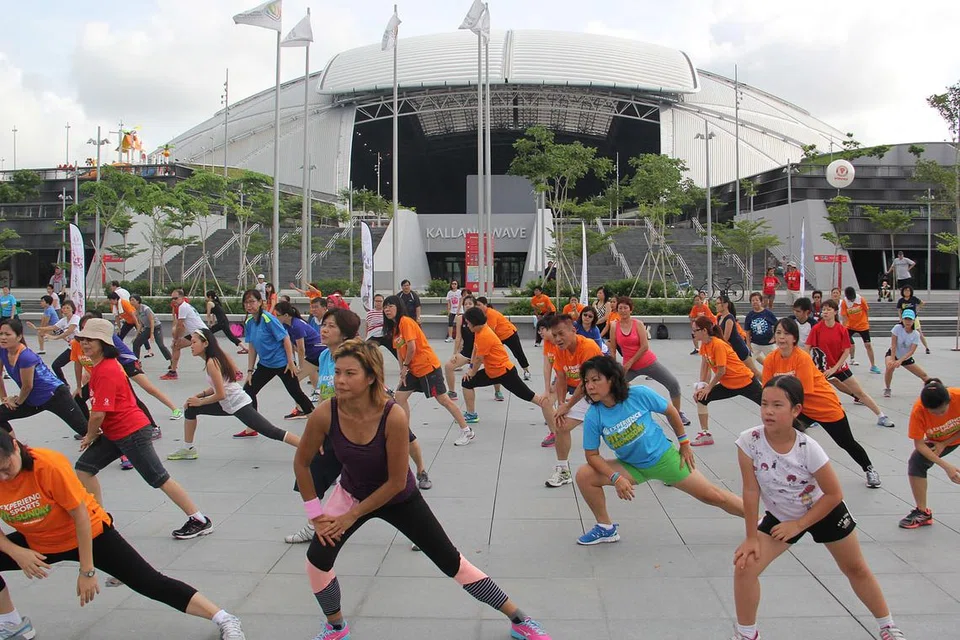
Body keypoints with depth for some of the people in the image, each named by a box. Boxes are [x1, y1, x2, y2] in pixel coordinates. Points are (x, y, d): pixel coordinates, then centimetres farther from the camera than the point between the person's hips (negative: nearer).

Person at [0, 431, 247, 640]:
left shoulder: (49, 465, -30)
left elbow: (80, 515, -23)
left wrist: (87, 570, -21)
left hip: (90, 534, -6)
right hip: (37, 545, 6)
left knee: (149, 582, -13)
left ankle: (224, 620, -12)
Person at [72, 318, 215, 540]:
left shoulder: (106, 372, -20)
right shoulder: (99, 366, 12)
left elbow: (98, 413, -22)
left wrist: (90, 436, -4)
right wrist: (94, 433, 12)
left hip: (132, 433, -10)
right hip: (114, 433, 10)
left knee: (159, 478, -6)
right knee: (84, 468, 9)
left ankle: (200, 521, 1)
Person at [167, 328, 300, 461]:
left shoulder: (212, 363, -19)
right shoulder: (216, 357, 8)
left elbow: (220, 395, -21)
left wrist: (200, 402, -7)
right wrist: (197, 396, 7)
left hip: (239, 405, -10)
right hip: (228, 404, 10)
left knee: (273, 433, -14)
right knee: (190, 408, 12)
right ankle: (188, 449, 22)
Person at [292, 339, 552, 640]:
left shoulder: (393, 417, -35)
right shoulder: (325, 415, -26)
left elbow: (396, 482, -25)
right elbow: (301, 463, -8)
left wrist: (352, 516, -18)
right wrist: (316, 514, -8)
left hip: (399, 498, -2)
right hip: (351, 492, 3)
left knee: (453, 562, 1)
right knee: (318, 557, -14)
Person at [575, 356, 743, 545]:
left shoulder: (639, 394, -23)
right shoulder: (593, 417, -18)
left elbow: (670, 411, -5)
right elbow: (592, 455, -10)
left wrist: (684, 443, 3)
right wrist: (616, 478, -23)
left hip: (663, 457, -2)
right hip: (631, 467, 2)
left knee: (712, 496, 0)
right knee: (584, 475, -17)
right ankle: (606, 528, 2)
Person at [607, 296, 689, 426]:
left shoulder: (638, 323, -10)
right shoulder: (614, 326, -6)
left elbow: (645, 346, -15)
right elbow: (613, 349, -2)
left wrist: (630, 362, -14)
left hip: (649, 362, -1)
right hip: (629, 366, 1)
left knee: (673, 383, -4)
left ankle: (678, 414, 16)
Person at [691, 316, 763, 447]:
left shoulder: (718, 344, -26)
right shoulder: (704, 345, -1)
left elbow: (721, 371, -23)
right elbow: (705, 365, 4)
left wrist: (708, 387, -14)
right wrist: (702, 386, -3)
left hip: (745, 381, -8)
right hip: (727, 384, 8)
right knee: (701, 398, -1)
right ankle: (706, 434, 6)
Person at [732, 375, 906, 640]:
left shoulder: (808, 448, -31)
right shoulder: (749, 441, -27)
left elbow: (834, 494, -18)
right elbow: (751, 490, -20)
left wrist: (799, 524, -17)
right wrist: (751, 538, -16)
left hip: (824, 510, -1)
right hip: (780, 516, 1)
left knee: (856, 569, 17)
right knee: (744, 566, -13)